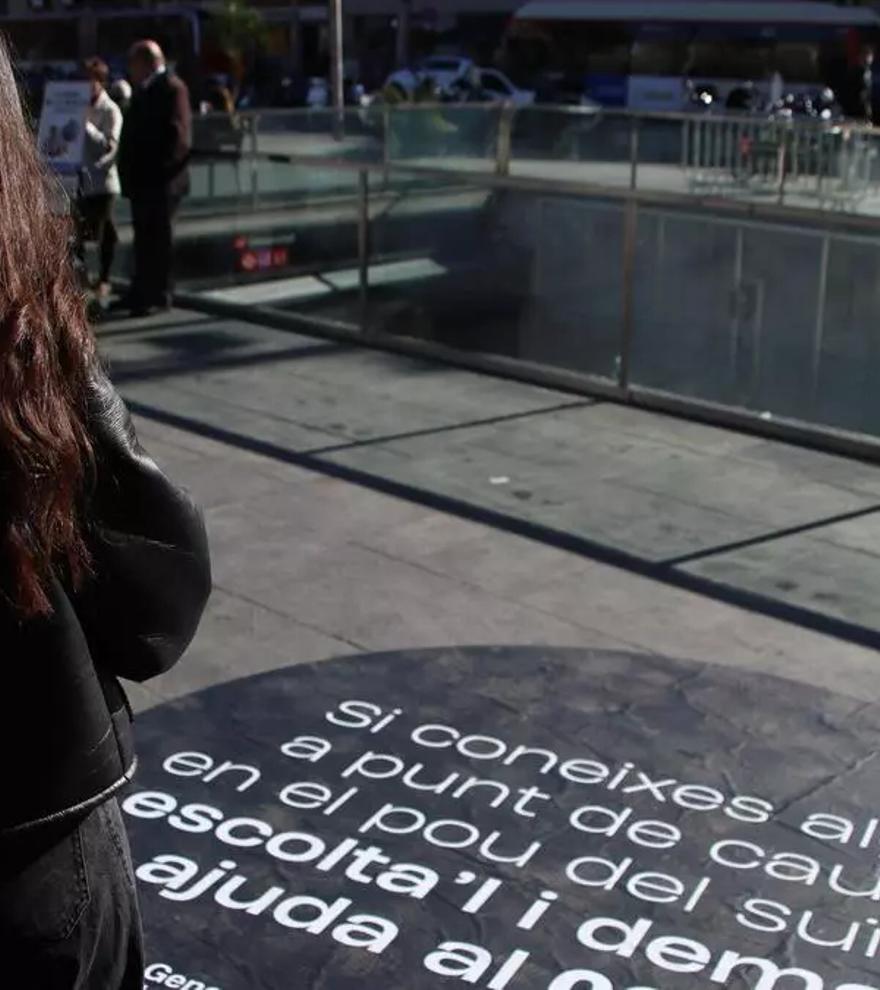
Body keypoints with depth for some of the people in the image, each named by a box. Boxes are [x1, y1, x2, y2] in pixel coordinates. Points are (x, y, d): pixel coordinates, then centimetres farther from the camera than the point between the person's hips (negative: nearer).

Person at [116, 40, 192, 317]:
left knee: (158, 238, -4)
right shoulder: (144, 90, 18)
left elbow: (178, 135, -20)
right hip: (143, 180, 9)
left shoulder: (172, 88, -12)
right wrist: (128, 171, 15)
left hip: (160, 181, -9)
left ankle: (157, 295, 2)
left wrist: (163, 170, -22)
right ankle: (141, 292, 23)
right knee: (144, 237, 15)